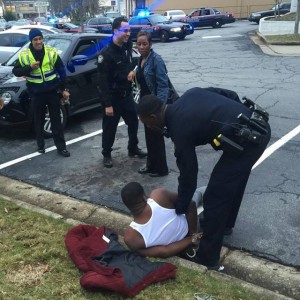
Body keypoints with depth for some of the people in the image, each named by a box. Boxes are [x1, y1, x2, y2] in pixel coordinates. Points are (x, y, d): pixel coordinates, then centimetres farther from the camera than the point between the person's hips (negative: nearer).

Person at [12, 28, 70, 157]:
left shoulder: (52, 52, -3)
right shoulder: (24, 55, -4)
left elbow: (61, 71, 3)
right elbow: (16, 71, 0)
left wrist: (64, 89, 3)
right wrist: (29, 67, -17)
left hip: (52, 91, 0)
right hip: (36, 93, 0)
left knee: (56, 119, 4)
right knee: (39, 120, 11)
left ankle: (61, 146, 10)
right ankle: (40, 145, 27)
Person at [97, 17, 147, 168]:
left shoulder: (127, 47, 3)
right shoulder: (106, 53, -19)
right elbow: (103, 80, -20)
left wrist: (132, 71, -8)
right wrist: (107, 104, -22)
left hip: (127, 94, 7)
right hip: (112, 96, -7)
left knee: (133, 121, 16)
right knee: (110, 127, 6)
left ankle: (133, 149, 36)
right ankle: (106, 154, 23)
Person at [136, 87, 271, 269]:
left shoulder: (179, 129, -10)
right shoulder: (189, 95, 11)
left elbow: (188, 175, -4)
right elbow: (230, 96, 17)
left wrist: (179, 211, 10)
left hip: (246, 140, -10)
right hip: (260, 126, 10)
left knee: (214, 197, -1)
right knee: (233, 181, 29)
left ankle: (208, 258, 11)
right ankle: (225, 223, 51)